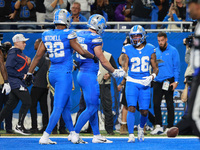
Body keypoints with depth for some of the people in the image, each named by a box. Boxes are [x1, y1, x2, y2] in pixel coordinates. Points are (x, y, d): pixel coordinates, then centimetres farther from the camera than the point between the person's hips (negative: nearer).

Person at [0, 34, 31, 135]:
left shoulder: (20, 53, 18)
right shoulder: (13, 54, -13)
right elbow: (8, 69, -20)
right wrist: (22, 75, -20)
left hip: (20, 83, 10)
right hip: (16, 82, -10)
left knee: (11, 105, 11)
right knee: (27, 102, -12)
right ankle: (19, 126, -6)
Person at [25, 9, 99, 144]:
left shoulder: (47, 36, 5)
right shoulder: (68, 35, -12)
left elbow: (38, 56, 8)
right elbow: (82, 52, -8)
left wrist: (30, 73, 14)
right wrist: (93, 57, 11)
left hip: (52, 73, 7)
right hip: (64, 74, -7)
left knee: (66, 106, 18)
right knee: (59, 107, -6)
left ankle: (73, 133, 25)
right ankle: (45, 137, -13)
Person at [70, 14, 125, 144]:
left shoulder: (79, 35, 8)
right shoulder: (95, 38, -15)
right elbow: (103, 61, -11)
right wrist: (114, 72, 3)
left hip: (81, 74, 9)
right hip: (90, 75, -9)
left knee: (94, 105, 16)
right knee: (91, 108, -4)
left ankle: (97, 135, 20)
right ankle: (75, 135, -7)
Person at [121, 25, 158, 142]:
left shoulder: (150, 49, 4)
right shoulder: (127, 50, 1)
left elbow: (155, 68, 8)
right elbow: (124, 68, 0)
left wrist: (152, 76, -12)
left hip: (145, 83, 1)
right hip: (132, 82, -1)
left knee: (144, 111, 0)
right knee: (131, 108, -16)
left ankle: (141, 127, 32)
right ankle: (131, 135, -11)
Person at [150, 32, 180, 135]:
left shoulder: (173, 51, -1)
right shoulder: (155, 51, 11)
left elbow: (176, 67, -3)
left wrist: (176, 81, -9)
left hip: (168, 80, -4)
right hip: (157, 81, 4)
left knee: (169, 105, 1)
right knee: (156, 104, -1)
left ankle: (169, 127, 5)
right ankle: (158, 126, 6)